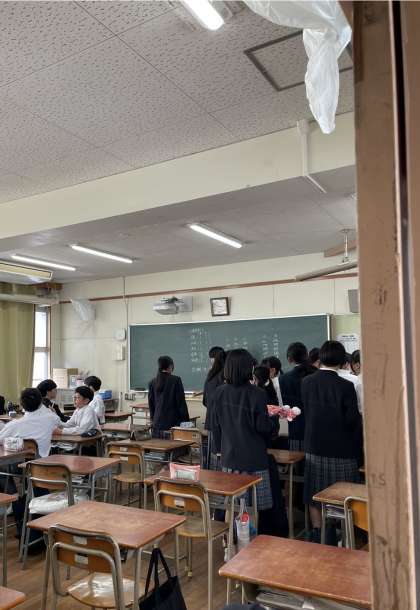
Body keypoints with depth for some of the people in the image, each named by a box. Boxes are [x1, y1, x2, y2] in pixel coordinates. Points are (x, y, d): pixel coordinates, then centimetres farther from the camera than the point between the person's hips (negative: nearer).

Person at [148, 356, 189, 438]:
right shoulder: (176, 380, -8)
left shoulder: (152, 383, 5)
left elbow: (151, 404, 12)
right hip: (173, 423, -4)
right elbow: (181, 402, -6)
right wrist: (186, 420, 1)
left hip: (157, 423, 5)